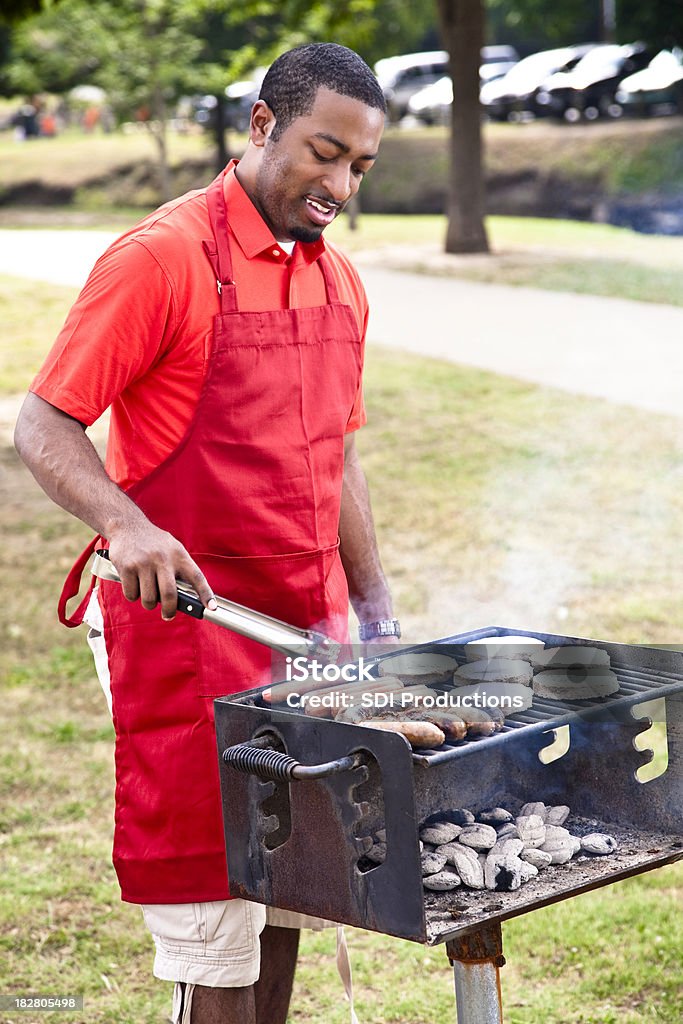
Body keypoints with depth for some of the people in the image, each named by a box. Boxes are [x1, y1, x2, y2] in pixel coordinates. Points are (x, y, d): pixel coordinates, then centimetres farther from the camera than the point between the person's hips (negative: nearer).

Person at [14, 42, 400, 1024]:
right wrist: (125, 524, -29)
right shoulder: (160, 258, -10)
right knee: (216, 915, -2)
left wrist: (376, 610, 17)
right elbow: (43, 427, -12)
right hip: (192, 616, -7)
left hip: (311, 629, 7)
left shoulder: (339, 281, 13)